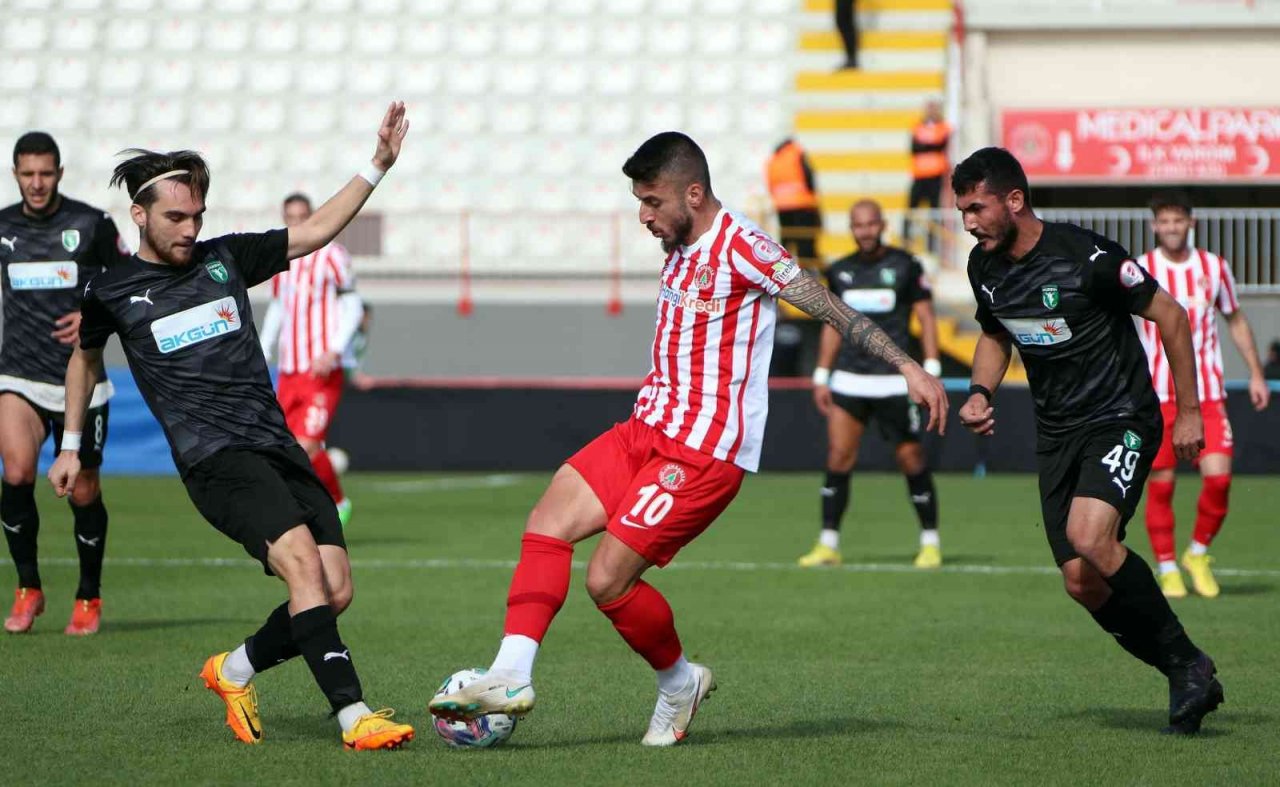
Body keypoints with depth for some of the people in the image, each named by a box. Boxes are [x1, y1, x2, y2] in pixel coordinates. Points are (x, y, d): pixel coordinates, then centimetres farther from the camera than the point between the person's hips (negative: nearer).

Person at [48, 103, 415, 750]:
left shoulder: (225, 257, 14)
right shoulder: (113, 292, 7)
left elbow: (314, 231, 18)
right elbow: (85, 356, 26)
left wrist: (378, 165, 10)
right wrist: (71, 446, 30)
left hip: (280, 448, 5)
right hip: (215, 460, -5)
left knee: (335, 592, -6)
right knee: (303, 563, -26)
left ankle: (235, 671, 19)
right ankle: (353, 717, -29)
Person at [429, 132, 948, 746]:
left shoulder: (739, 247, -14)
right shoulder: (681, 247, 13)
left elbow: (831, 308, -16)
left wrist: (906, 367, -21)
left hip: (705, 452, -9)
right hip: (650, 429, 9)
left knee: (607, 580, -11)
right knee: (548, 523, -4)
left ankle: (679, 683, 14)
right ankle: (511, 677, -9)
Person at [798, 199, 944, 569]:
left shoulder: (905, 266, -2)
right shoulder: (839, 272, 10)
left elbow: (926, 317, 0)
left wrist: (931, 370, -7)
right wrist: (821, 377, 14)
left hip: (894, 380, -3)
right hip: (849, 379, 3)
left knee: (911, 459, 0)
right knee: (838, 455, -7)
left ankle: (930, 542, 13)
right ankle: (828, 544, -4)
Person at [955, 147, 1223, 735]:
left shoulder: (1086, 256, -19)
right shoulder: (984, 267, 2)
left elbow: (1170, 315, -10)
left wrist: (1189, 411, -8)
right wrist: (980, 392, 2)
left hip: (1121, 421, -7)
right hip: (1056, 435, 7)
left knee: (1089, 536, -30)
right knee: (1082, 583, -2)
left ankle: (1186, 661, -13)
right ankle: (1188, 678, 15)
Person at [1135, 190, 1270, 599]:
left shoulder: (1214, 267, 6)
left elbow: (1236, 320, 18)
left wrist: (1256, 373, 13)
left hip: (1207, 394, 2)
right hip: (1157, 396, -2)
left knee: (1218, 477, -11)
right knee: (1161, 485, -2)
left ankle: (1198, 553, 12)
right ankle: (1167, 568, 11)